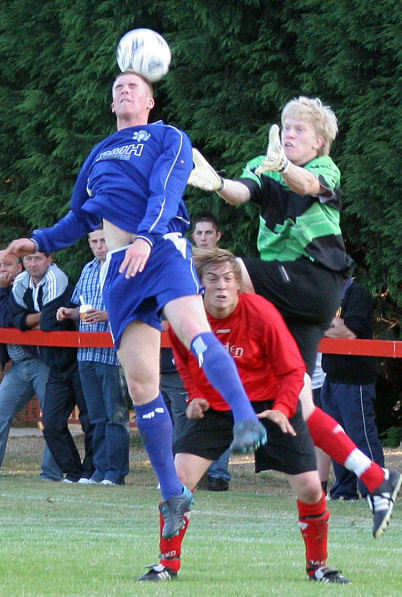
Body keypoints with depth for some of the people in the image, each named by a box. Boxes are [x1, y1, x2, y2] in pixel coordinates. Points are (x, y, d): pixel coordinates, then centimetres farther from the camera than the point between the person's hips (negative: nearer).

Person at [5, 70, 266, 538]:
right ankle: (172, 493, -1)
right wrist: (40, 242, 31)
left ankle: (246, 420, -51)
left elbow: (166, 192, -8)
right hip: (119, 270, 5)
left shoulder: (168, 138, 10)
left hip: (162, 249, -5)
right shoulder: (100, 154, 28)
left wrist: (147, 237, -24)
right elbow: (81, 216, 40)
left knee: (194, 331, -35)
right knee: (140, 384, -5)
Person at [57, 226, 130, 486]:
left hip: (114, 354, -7)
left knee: (115, 414, -5)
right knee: (97, 416, 9)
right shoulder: (88, 270, 18)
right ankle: (100, 470, 13)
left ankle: (115, 472, -2)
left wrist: (107, 315, -22)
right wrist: (70, 313, 6)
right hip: (87, 355, 7)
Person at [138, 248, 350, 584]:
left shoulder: (261, 313, -20)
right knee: (179, 477, -18)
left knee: (310, 488, -8)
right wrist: (195, 396, -6)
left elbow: (292, 370, -12)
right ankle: (168, 563, 0)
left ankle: (318, 566, 16)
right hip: (214, 408, 1)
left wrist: (281, 409, -28)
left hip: (267, 405, -1)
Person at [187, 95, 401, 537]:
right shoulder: (263, 168, 14)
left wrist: (283, 167, -46)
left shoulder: (327, 170, 2)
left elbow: (308, 185, -22)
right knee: (298, 404, -1)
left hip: (316, 280, -6)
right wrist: (217, 184, -33)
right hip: (282, 293, 6)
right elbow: (242, 193, -9)